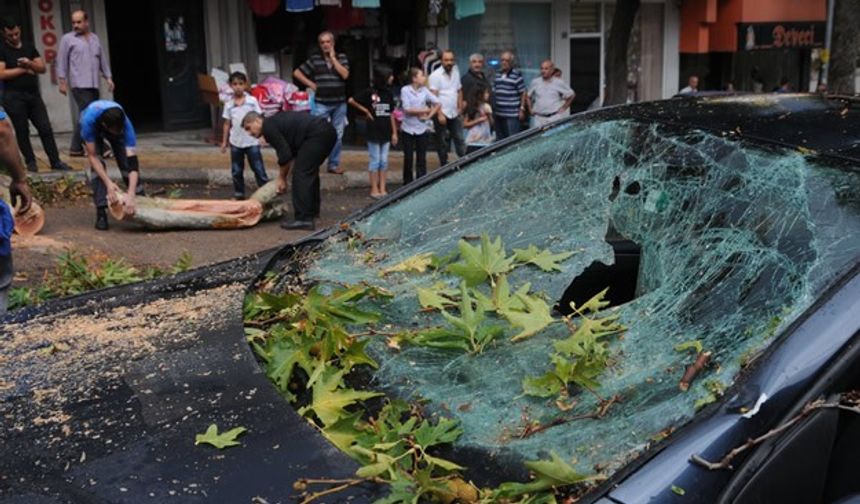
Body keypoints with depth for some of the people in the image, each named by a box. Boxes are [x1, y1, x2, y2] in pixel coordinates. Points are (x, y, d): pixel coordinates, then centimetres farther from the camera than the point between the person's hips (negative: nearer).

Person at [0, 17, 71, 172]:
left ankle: (55, 161, 2)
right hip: (14, 97, -4)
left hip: (34, 95, 4)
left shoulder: (30, 47, 12)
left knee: (46, 128, -1)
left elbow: (42, 68, 7)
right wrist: (23, 69, -6)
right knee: (22, 131, 3)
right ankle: (30, 162, 12)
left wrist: (30, 64, -13)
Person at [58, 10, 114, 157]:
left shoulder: (95, 38, 19)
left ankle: (76, 148, 13)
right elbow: (62, 61, 2)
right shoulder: (67, 39, 4)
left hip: (94, 84, 5)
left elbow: (103, 59, 23)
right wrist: (62, 81, -4)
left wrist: (108, 77, 15)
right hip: (79, 84, -5)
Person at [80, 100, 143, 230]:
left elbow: (132, 162, -45)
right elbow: (92, 156, -36)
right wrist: (108, 183, -47)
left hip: (115, 123, 1)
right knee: (97, 164, -21)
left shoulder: (125, 125, -41)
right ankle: (101, 212, -16)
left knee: (126, 164, -15)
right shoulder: (89, 120, -44)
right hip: (94, 130, -1)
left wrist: (130, 196, -55)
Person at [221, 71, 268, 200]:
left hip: (252, 142, -3)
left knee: (258, 168, 1)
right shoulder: (228, 104, 3)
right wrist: (224, 142, 8)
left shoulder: (252, 101, -3)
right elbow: (227, 124, 8)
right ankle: (239, 194, 24)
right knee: (236, 171, 11)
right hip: (235, 142, 3)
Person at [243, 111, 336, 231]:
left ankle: (304, 219, -9)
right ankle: (313, 210, 35)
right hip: (328, 131, 10)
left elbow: (285, 154, -8)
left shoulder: (268, 127, -3)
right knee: (310, 172, 24)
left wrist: (282, 178, 6)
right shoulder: (276, 121, 25)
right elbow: (292, 151, 26)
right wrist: (284, 176, 23)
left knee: (301, 174, -8)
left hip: (317, 134, -10)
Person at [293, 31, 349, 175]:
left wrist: (333, 58, -10)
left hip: (339, 104, 2)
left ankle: (334, 164, 18)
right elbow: (297, 73, 4)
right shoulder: (314, 59, 1)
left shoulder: (341, 57, 4)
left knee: (337, 135, 8)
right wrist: (311, 84, -2)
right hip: (321, 104, -2)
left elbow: (345, 75, -13)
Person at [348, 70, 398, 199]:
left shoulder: (389, 93, 6)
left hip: (386, 132, 5)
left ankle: (382, 189, 14)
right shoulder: (369, 92, -10)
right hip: (374, 132, -5)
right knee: (375, 160, 0)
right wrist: (365, 111, -4)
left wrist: (394, 132, 8)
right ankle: (374, 189, 7)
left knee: (384, 161, 8)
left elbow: (391, 114, 10)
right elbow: (351, 101, -7)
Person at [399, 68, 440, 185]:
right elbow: (407, 109, -14)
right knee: (408, 157, 5)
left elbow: (438, 103, 3)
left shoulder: (424, 90, 2)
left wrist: (429, 115, -8)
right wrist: (425, 110, -9)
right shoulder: (405, 90, -7)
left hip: (422, 128, 2)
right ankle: (407, 183, 17)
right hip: (408, 128, -2)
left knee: (421, 158, 4)